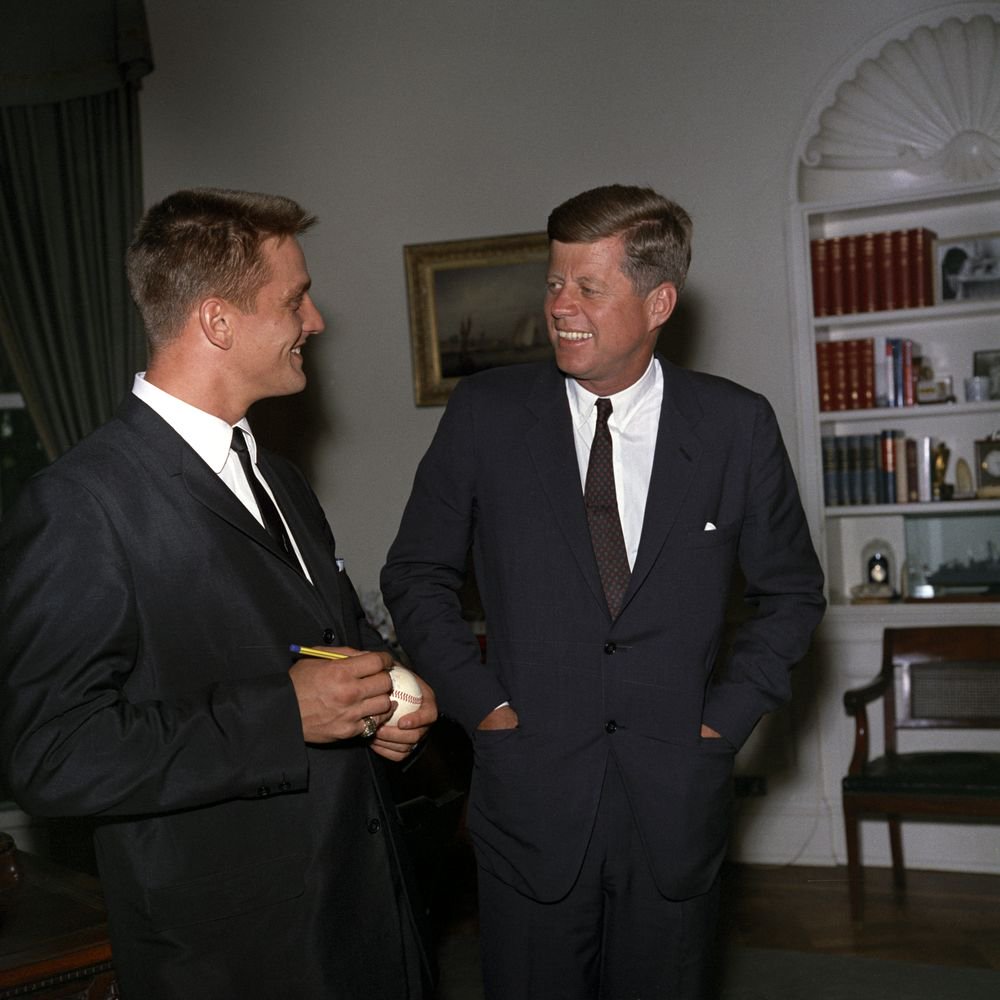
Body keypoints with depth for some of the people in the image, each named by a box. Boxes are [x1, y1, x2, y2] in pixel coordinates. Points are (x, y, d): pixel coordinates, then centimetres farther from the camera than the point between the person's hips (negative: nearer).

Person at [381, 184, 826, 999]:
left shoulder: (737, 425, -3)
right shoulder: (484, 413, -3)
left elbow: (791, 590, 9)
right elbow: (417, 574, 6)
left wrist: (727, 718, 0)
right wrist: (480, 702, -3)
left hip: (675, 806, 1)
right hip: (530, 801, 0)